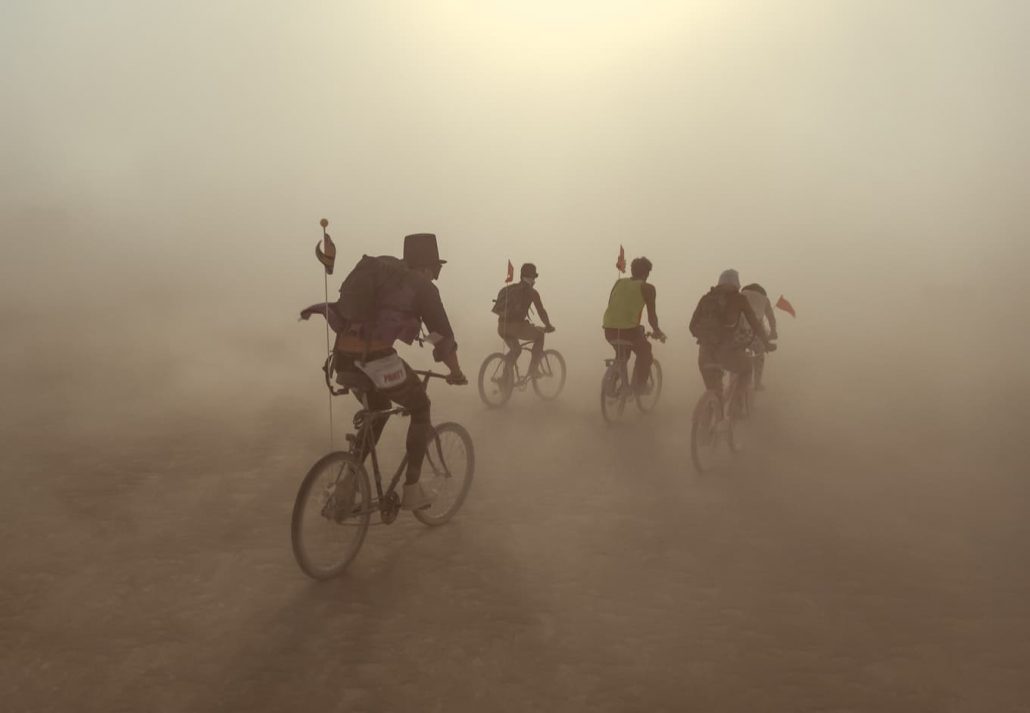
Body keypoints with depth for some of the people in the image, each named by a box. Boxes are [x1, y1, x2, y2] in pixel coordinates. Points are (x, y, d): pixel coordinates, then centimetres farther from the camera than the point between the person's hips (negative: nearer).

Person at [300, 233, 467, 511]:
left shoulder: (381, 271, 25)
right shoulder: (423, 287, 4)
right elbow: (442, 335, 3)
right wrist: (456, 373, 16)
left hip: (345, 357, 7)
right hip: (376, 358, -7)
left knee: (378, 410, 30)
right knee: (421, 408, 17)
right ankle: (411, 489, 15)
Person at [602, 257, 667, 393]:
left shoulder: (619, 282, 17)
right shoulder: (647, 288, 3)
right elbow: (651, 315, 2)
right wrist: (657, 331, 19)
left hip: (609, 330, 5)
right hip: (629, 330, -5)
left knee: (621, 354, 32)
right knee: (645, 353, 23)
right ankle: (640, 384, 17)